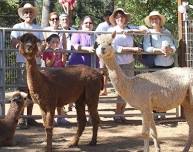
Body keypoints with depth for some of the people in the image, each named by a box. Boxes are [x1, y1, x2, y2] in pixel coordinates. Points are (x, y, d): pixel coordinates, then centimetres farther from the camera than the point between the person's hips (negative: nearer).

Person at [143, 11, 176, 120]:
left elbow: (174, 47, 7)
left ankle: (163, 111, 12)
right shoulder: (148, 33, 3)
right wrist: (160, 50, -22)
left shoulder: (167, 33, 13)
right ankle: (156, 112, 1)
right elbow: (147, 48, -11)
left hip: (169, 64, 3)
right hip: (156, 65, -3)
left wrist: (170, 50, -16)